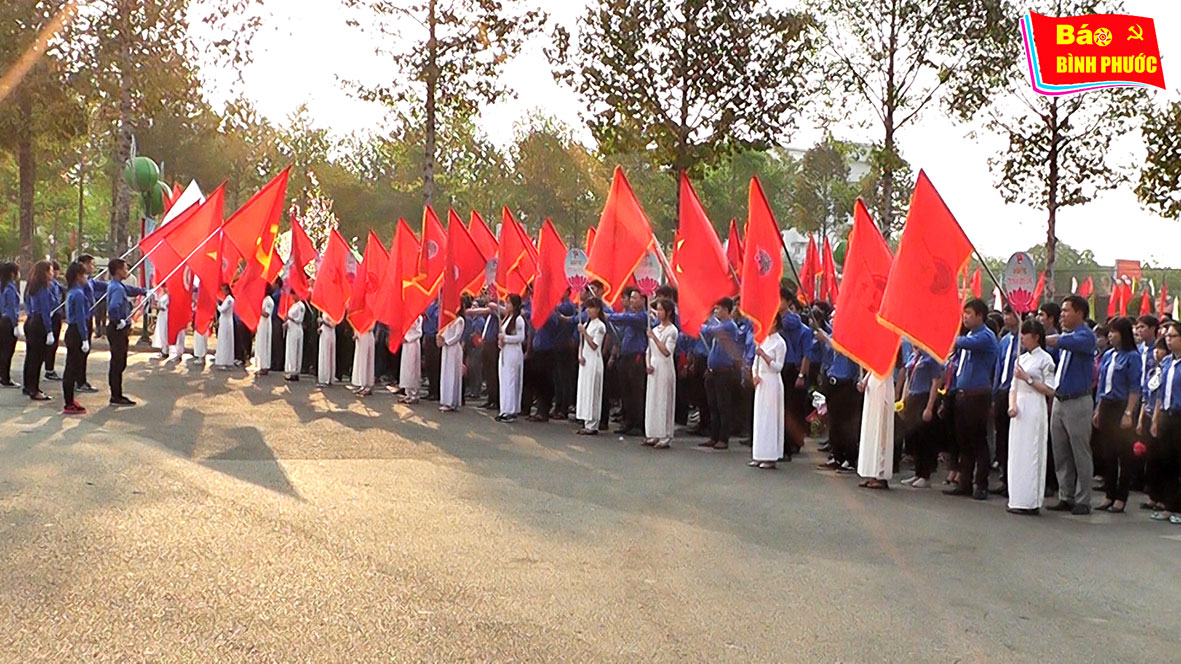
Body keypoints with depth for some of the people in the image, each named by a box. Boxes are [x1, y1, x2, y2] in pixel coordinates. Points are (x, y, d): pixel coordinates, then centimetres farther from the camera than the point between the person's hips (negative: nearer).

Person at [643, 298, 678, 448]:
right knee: (651, 401, 8)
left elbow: (667, 352, -18)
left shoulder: (672, 330, -7)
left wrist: (654, 338, -22)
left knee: (663, 402, -7)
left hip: (665, 368, -7)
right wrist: (648, 364, -1)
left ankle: (664, 437, -4)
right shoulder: (655, 329, 14)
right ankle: (652, 436, 14)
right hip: (653, 368, 7)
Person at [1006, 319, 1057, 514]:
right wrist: (1012, 405, -1)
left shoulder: (1045, 359, -6)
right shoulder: (1021, 358, 16)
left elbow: (1050, 391, -10)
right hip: (1019, 409, 7)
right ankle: (1017, 500, 12)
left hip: (1035, 409, -7)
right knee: (1016, 453, 7)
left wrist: (1028, 378, -14)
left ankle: (1030, 501, -3)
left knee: (1030, 454, -6)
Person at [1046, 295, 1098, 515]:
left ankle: (1082, 501, 6)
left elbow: (1070, 343, -33)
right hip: (1059, 400, 8)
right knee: (1060, 454, 11)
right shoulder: (1064, 335, 13)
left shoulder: (1085, 335, -12)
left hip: (1078, 402, -8)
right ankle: (1066, 497, 19)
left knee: (1081, 454, 0)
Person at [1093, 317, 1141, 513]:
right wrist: (1098, 410, 13)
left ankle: (1121, 498, 6)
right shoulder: (1107, 355, 11)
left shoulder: (1131, 357, -8)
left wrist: (1128, 413, -16)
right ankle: (1109, 495, 16)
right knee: (1107, 453, 9)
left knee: (1125, 455, 1)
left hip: (1122, 407, -7)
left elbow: (1134, 388, -11)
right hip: (1106, 407, 7)